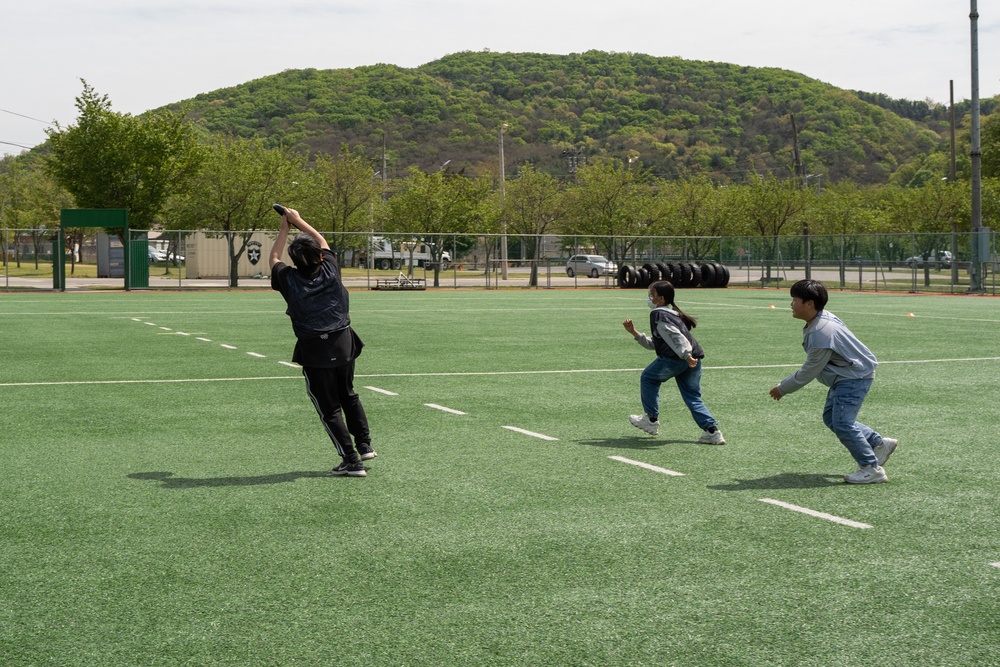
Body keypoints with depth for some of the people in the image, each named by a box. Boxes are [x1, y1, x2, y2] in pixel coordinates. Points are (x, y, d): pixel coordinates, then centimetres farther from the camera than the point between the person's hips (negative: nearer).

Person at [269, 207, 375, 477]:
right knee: (348, 396, 25)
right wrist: (298, 220, 25)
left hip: (315, 353, -3)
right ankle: (364, 445, 29)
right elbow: (322, 241, 17)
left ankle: (352, 461, 0)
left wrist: (284, 227, 19)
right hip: (344, 344, 3)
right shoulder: (330, 270, -3)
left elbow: (274, 258, 12)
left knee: (330, 409, 3)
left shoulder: (289, 280, -9)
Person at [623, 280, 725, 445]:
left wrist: (686, 355, -28)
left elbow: (675, 335, -17)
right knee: (693, 398, 12)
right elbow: (654, 344, 34)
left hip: (675, 357, -8)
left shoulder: (658, 314, 0)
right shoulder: (672, 313, 30)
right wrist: (634, 333, 32)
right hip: (694, 358, 9)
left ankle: (652, 420, 19)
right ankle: (712, 431, -1)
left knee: (648, 378, 14)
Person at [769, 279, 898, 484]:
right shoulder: (822, 318, 2)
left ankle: (871, 468, -8)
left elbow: (809, 372, -21)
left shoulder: (821, 333, -29)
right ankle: (879, 443, 22)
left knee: (842, 423, -14)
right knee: (831, 417, 15)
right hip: (844, 377, 11)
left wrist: (782, 389, -9)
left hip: (855, 377, -11)